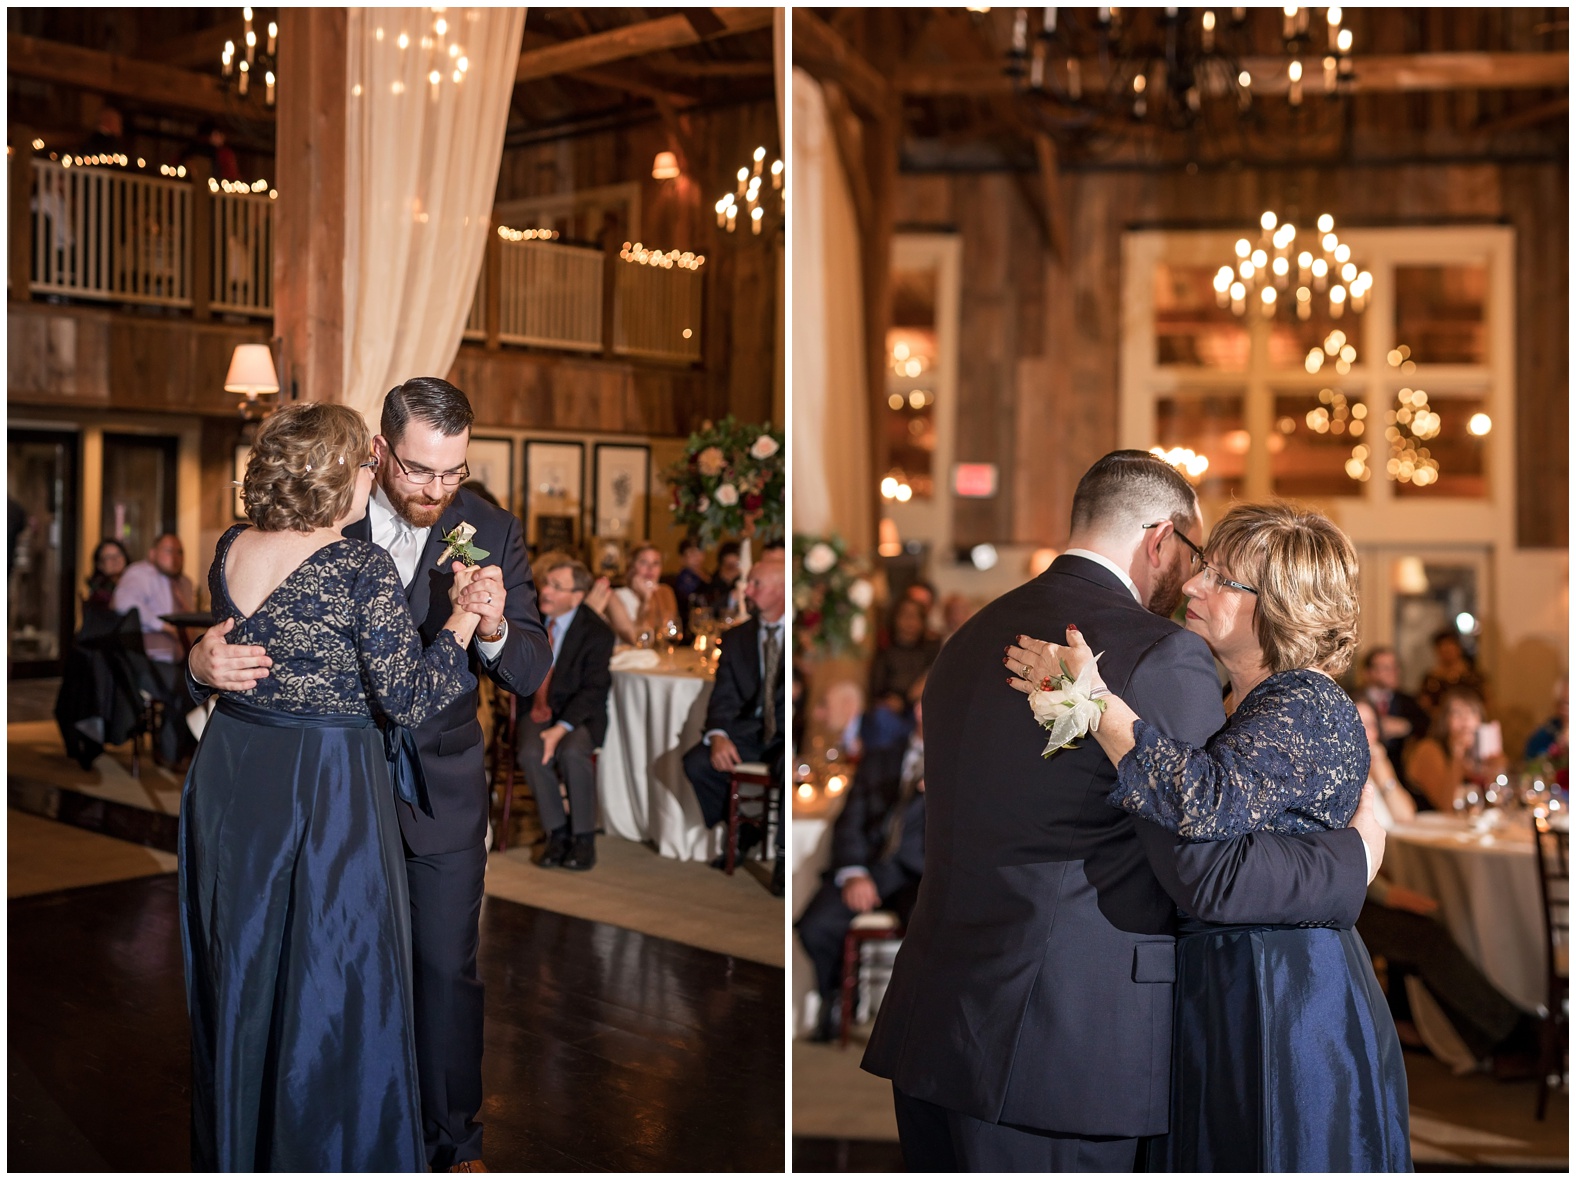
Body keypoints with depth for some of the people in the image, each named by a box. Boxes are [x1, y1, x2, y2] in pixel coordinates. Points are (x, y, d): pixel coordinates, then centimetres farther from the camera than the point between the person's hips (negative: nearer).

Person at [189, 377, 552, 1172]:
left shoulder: (491, 533, -10)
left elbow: (530, 675, -12)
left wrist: (493, 628, -35)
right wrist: (205, 656, -31)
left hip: (441, 790, -1)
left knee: (446, 969, 10)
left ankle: (452, 1140, 31)